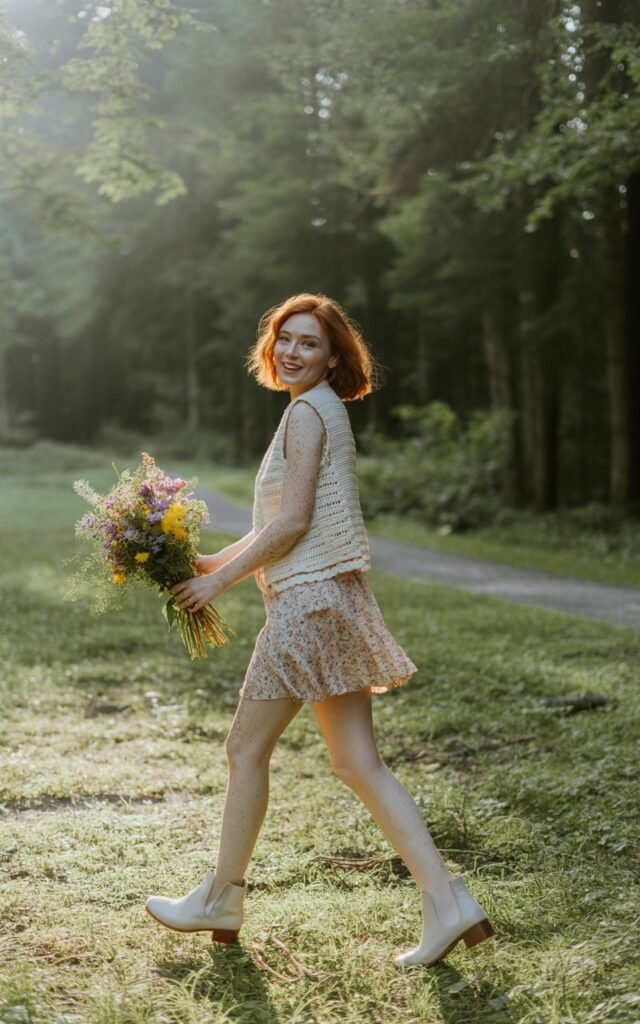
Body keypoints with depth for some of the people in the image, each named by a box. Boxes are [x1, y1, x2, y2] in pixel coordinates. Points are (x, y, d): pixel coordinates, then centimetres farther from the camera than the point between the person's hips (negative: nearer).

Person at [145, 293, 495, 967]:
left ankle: (220, 898, 19)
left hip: (310, 599, -10)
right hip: (333, 600, 10)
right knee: (359, 763, 6)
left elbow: (292, 521, -16)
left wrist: (218, 581, -9)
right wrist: (215, 560, 20)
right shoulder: (327, 413, 20)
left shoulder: (307, 412, -10)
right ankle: (446, 901, 3)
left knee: (246, 749, 5)